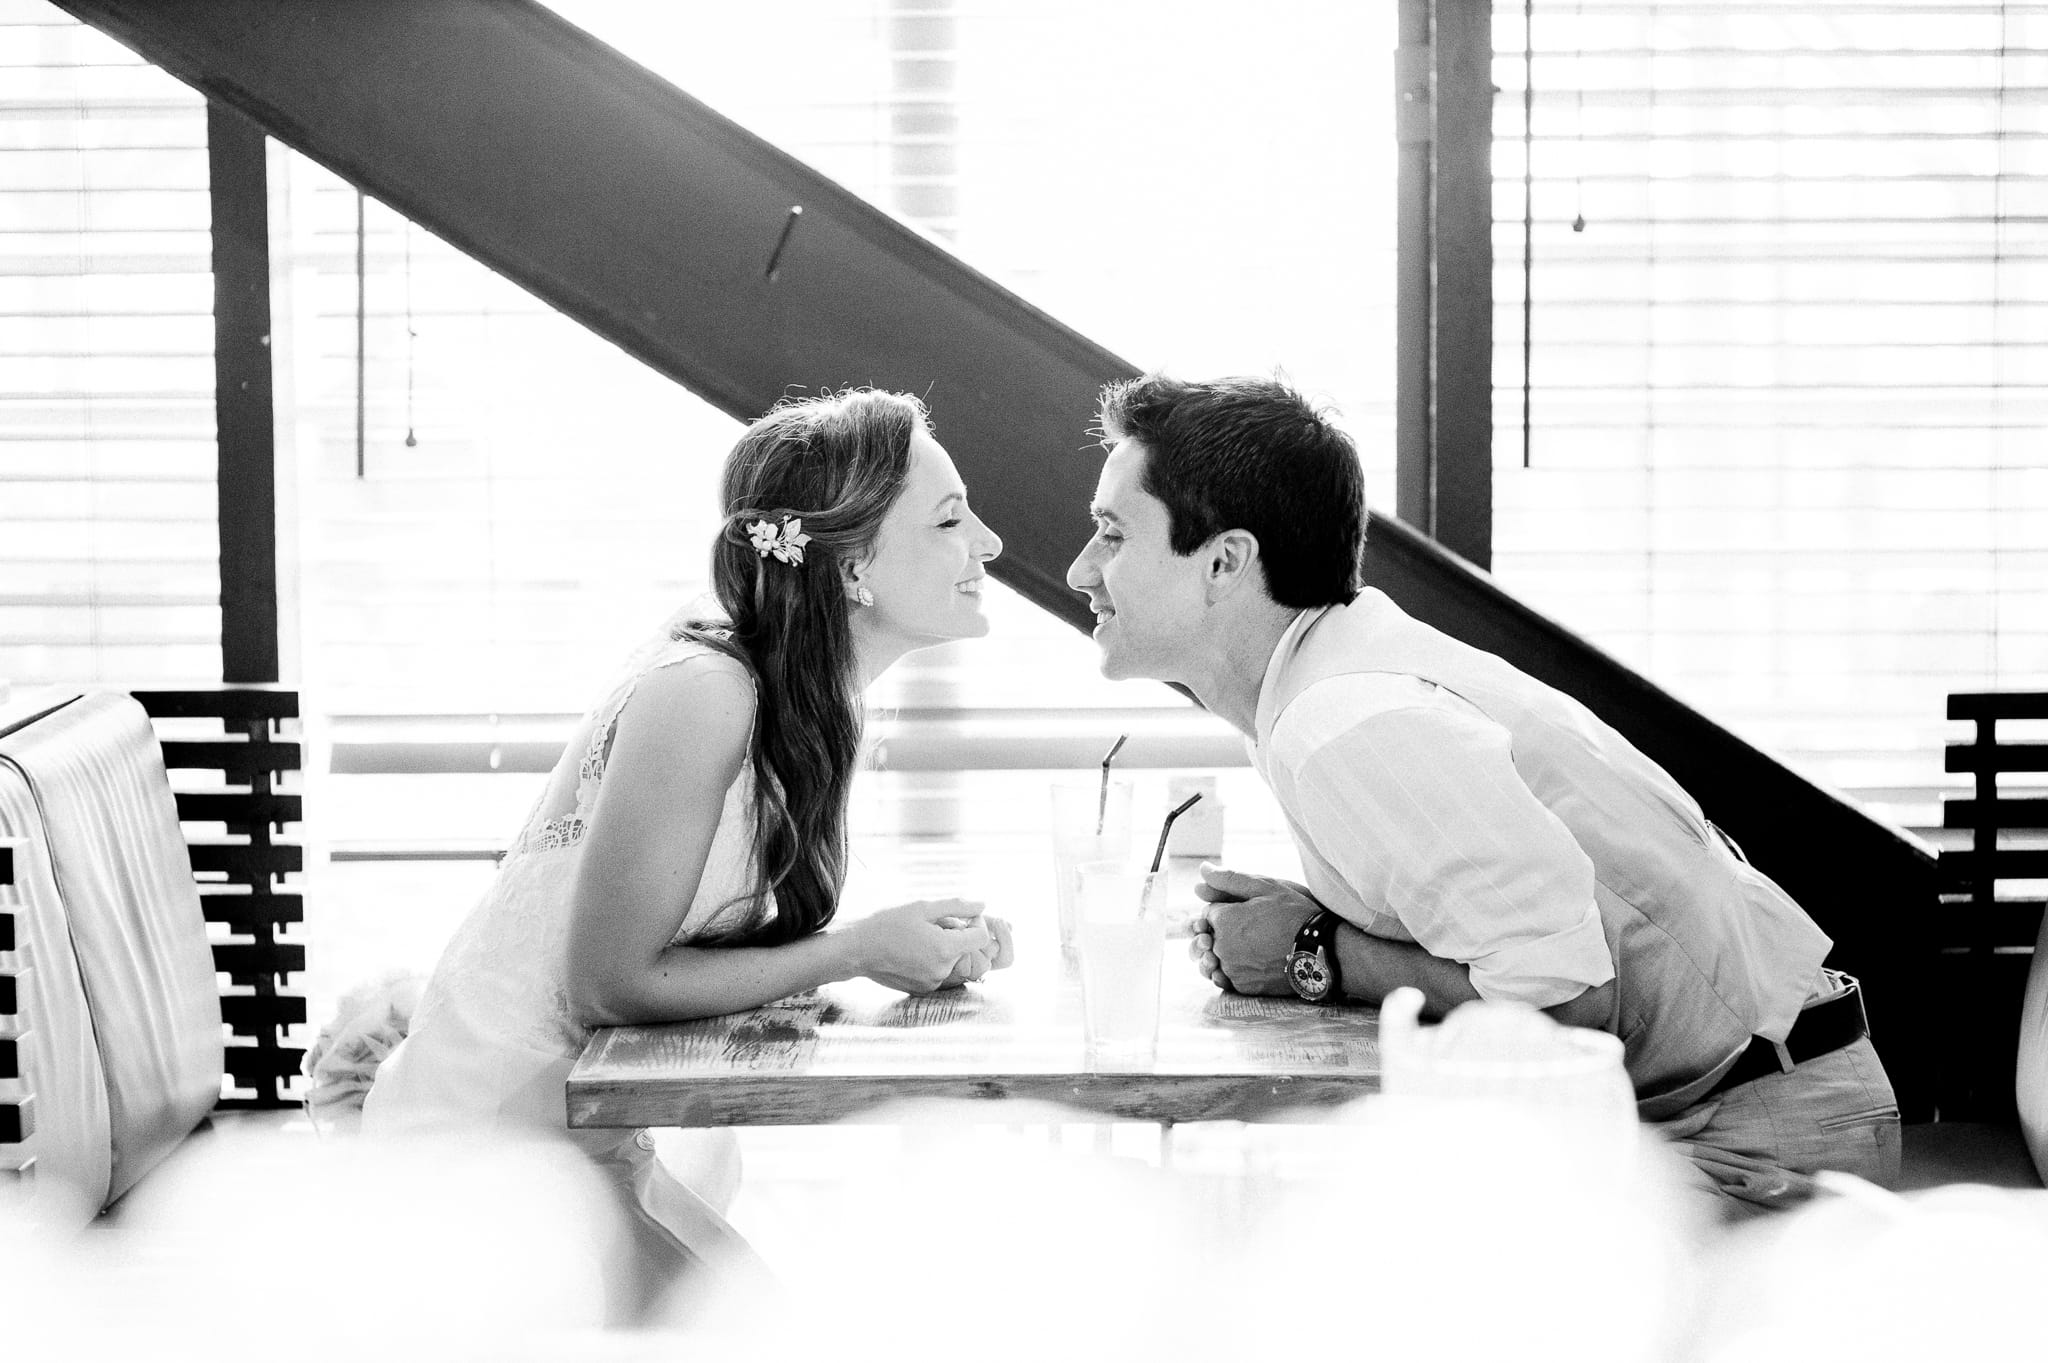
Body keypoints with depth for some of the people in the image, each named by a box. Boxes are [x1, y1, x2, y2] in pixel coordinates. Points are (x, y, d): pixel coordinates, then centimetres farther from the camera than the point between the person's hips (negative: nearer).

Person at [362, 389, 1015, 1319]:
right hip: (483, 1144, -9)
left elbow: (742, 946, 6)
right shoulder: (702, 691, -24)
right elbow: (608, 982, -23)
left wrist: (926, 941, -9)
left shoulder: (807, 708, 4)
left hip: (590, 1143, 9)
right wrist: (859, 951, -21)